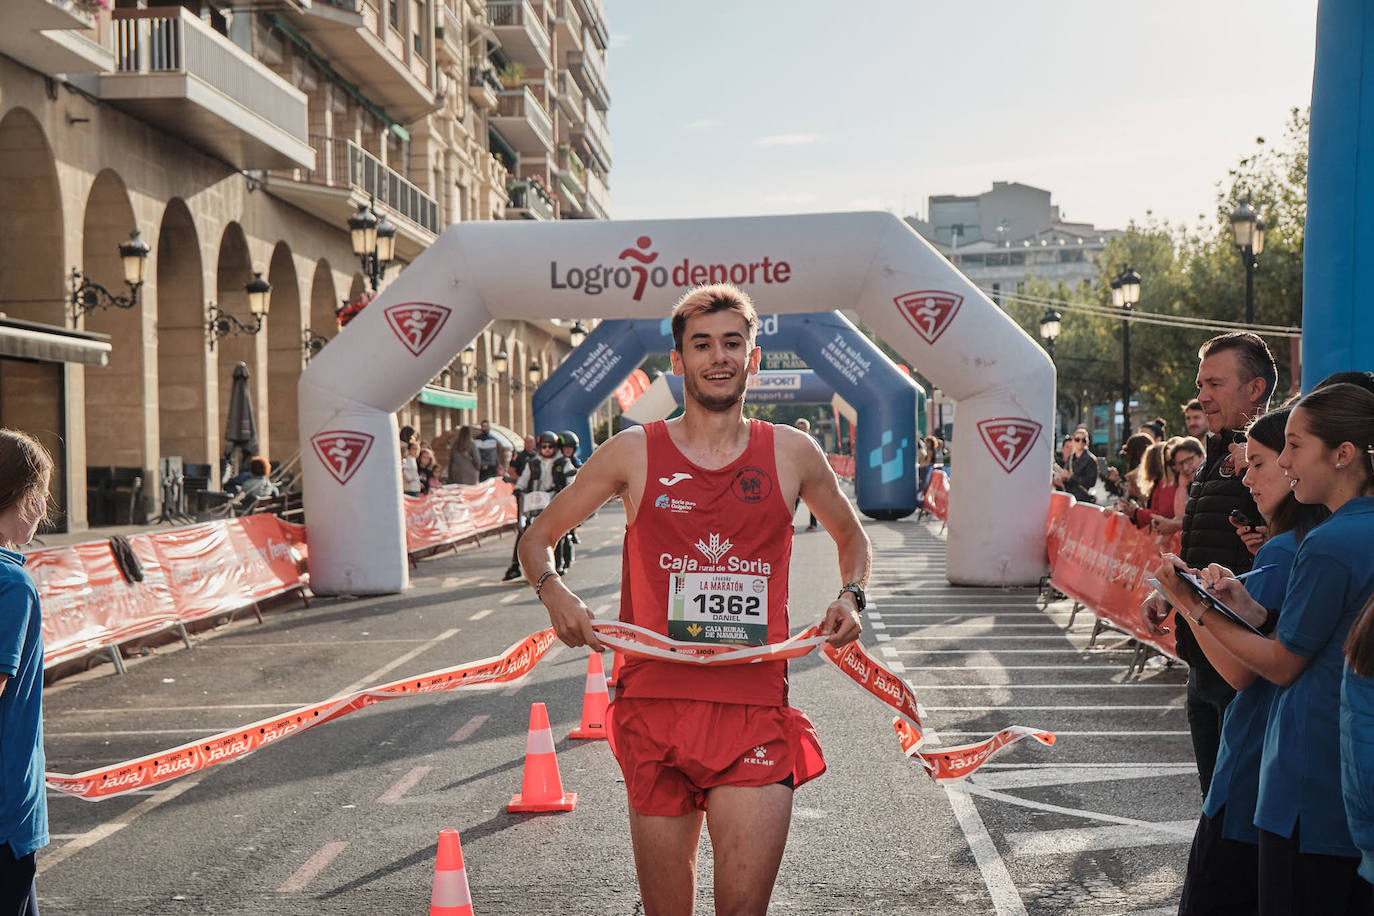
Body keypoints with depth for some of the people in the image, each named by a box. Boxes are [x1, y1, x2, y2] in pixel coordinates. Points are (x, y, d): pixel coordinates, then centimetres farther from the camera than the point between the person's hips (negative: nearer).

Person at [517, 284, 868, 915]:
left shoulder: (791, 453, 7)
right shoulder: (635, 453, 4)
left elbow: (851, 536, 25)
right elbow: (538, 538, 14)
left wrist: (850, 596, 5)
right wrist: (553, 592, -7)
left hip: (756, 712, 0)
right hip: (655, 707, 0)